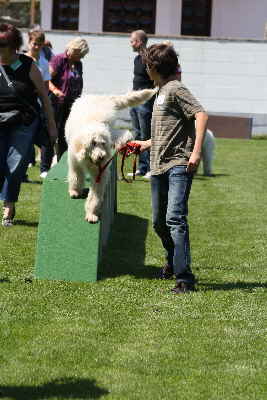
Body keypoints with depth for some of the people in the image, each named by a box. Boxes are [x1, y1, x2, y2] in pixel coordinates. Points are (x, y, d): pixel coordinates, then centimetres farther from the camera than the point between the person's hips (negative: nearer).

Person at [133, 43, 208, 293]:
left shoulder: (176, 90, -7)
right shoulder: (161, 92, 21)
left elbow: (201, 115, -19)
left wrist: (196, 151, -26)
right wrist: (146, 144, 37)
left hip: (179, 165, -10)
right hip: (159, 166, 10)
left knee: (175, 218, -19)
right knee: (159, 222, 15)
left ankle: (184, 278, -21)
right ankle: (173, 261, 38)